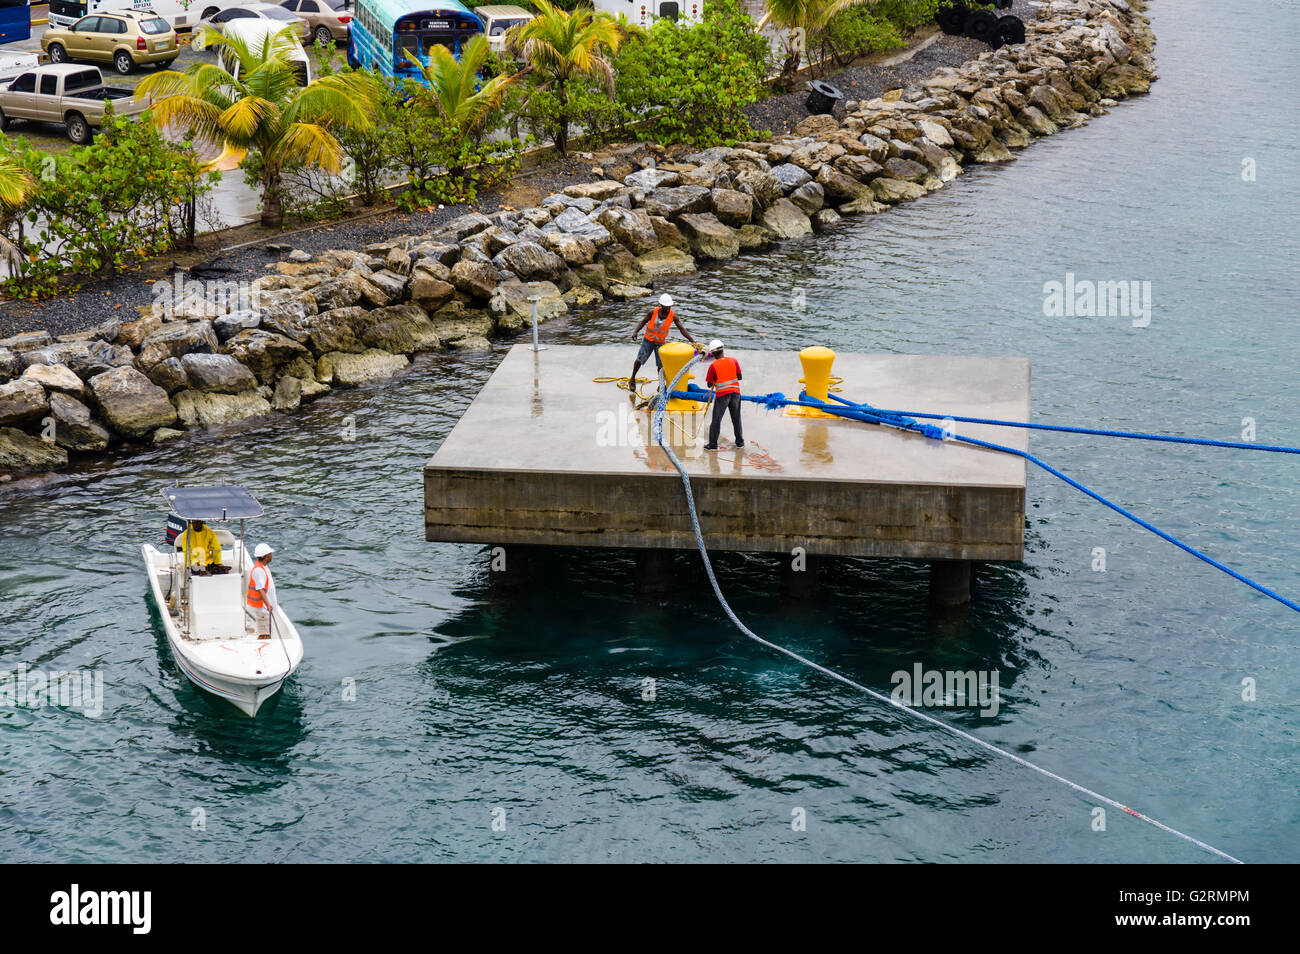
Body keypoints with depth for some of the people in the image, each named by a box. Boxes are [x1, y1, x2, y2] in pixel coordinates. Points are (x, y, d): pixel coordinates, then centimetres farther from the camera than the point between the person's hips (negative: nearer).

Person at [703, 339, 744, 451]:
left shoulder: (713, 366, -9)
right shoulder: (733, 361, 0)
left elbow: (709, 384, -3)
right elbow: (740, 377, 6)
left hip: (722, 395, -4)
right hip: (735, 393, 4)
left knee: (716, 420, 5)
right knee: (736, 418, 17)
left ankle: (713, 444, 9)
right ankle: (740, 441, 25)